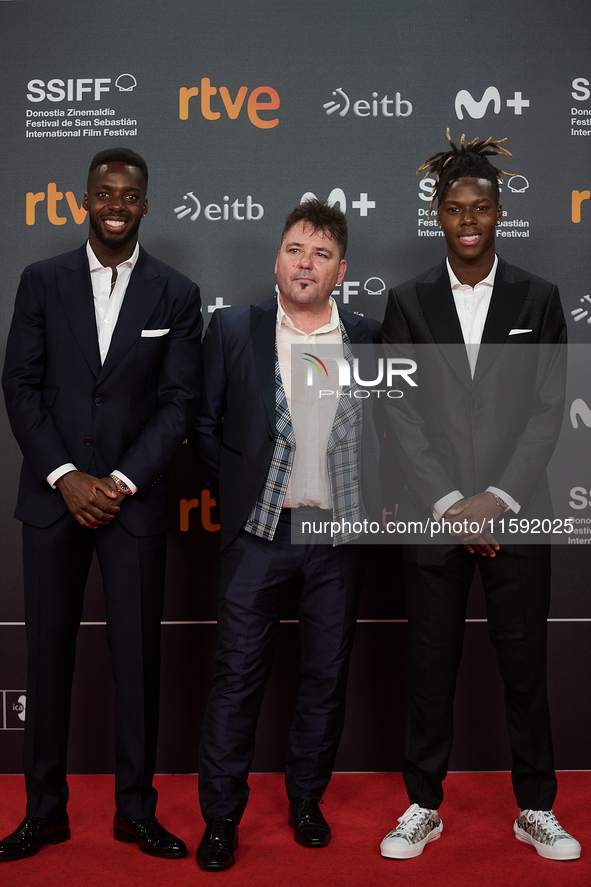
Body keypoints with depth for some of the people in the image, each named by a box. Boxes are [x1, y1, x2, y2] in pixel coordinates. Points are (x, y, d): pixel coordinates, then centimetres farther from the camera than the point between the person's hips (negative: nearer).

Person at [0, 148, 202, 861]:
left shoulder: (176, 294, 4)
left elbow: (179, 402, -1)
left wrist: (123, 482, -10)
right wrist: (67, 477, -9)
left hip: (134, 500, 0)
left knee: (137, 655, 5)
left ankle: (135, 809, 21)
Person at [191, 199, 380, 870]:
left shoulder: (370, 339, 5)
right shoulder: (232, 329, 2)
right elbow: (205, 425, 5)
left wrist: (369, 494, 3)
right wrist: (242, 488, 1)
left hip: (340, 531, 2)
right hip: (259, 530, -1)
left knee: (327, 675, 11)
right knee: (238, 674, 2)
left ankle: (306, 800, 31)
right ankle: (221, 816, 18)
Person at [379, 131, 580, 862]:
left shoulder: (539, 299, 5)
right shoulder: (408, 302, 5)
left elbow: (548, 410, 0)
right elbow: (402, 412, -1)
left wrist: (499, 499, -10)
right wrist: (450, 503, -9)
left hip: (516, 515, 0)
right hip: (433, 516, 0)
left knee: (524, 664, 8)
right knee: (430, 665, 8)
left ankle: (536, 809, 25)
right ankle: (423, 806, 24)